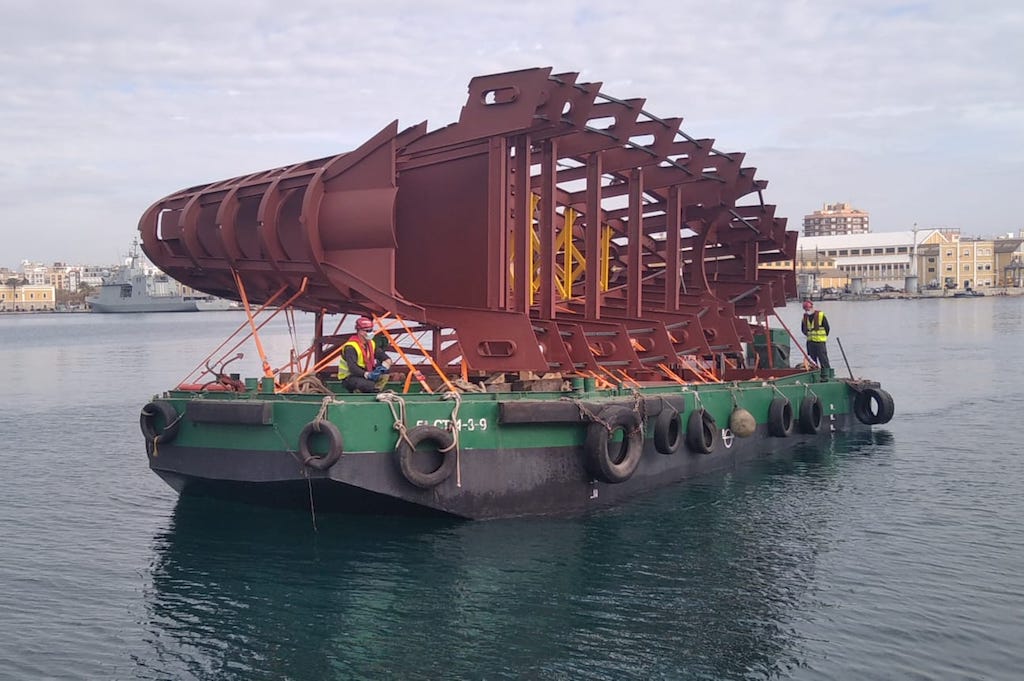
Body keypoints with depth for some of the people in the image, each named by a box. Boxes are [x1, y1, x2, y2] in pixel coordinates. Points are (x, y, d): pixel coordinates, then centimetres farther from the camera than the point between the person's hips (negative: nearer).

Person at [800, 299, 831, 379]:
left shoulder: (821, 315, -7)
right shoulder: (805, 317, 9)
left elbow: (827, 327, -1)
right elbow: (803, 329, 22)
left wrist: (823, 336, 5)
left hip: (820, 341, -6)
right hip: (810, 342, 6)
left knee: (823, 359, -8)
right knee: (812, 359, 11)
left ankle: (825, 375, -5)